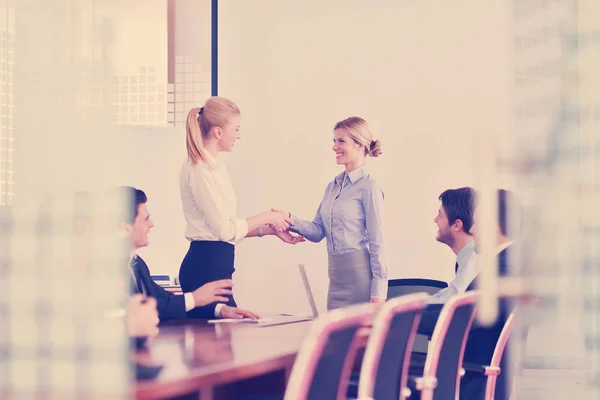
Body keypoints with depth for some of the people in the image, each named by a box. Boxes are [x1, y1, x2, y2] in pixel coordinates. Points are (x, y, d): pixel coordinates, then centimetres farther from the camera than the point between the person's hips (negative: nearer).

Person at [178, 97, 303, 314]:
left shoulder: (215, 166, 15)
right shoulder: (199, 169, -14)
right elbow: (225, 229, -16)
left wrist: (270, 229, 9)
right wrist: (266, 217, -4)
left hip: (215, 263, 9)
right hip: (206, 265, -9)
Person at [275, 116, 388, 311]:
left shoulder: (368, 187, -8)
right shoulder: (333, 186, 14)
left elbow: (377, 242, -11)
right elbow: (318, 231, 12)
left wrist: (378, 292, -14)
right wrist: (291, 220, -7)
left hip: (360, 275, -7)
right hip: (336, 277, 7)